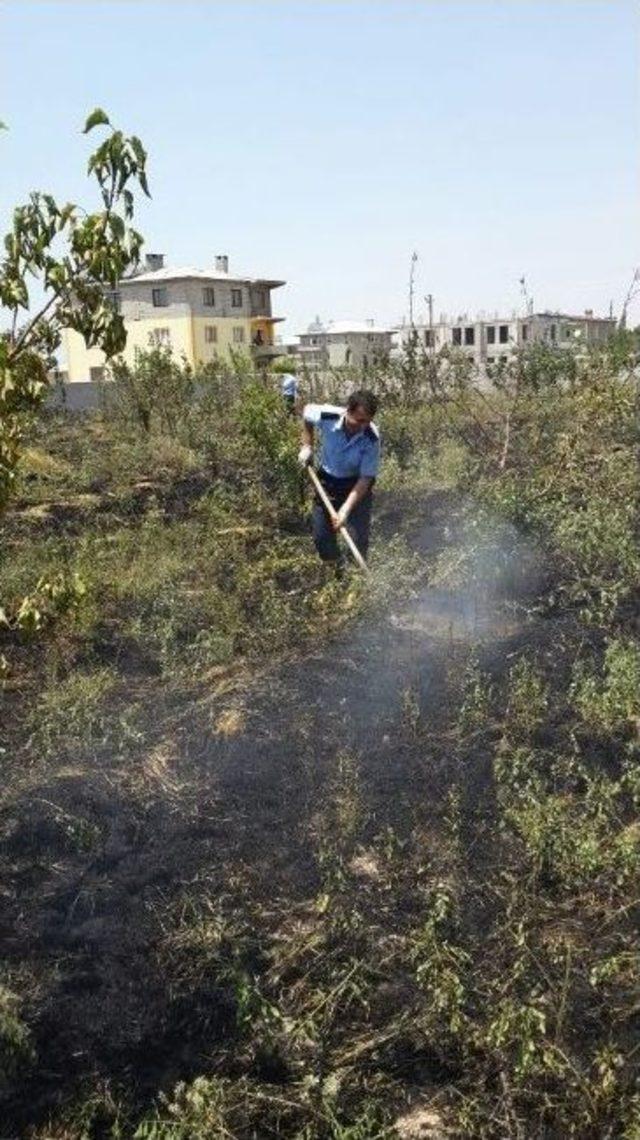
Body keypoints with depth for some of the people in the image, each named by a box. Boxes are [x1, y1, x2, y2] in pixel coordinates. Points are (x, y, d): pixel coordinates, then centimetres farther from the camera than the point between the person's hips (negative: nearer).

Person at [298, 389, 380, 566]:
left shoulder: (372, 439, -30)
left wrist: (346, 509, -33)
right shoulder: (326, 417, -27)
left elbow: (366, 478, -25)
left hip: (356, 484, -2)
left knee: (359, 538, -5)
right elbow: (307, 411, -1)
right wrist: (307, 445, -3)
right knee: (321, 536, 8)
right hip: (327, 480, 2)